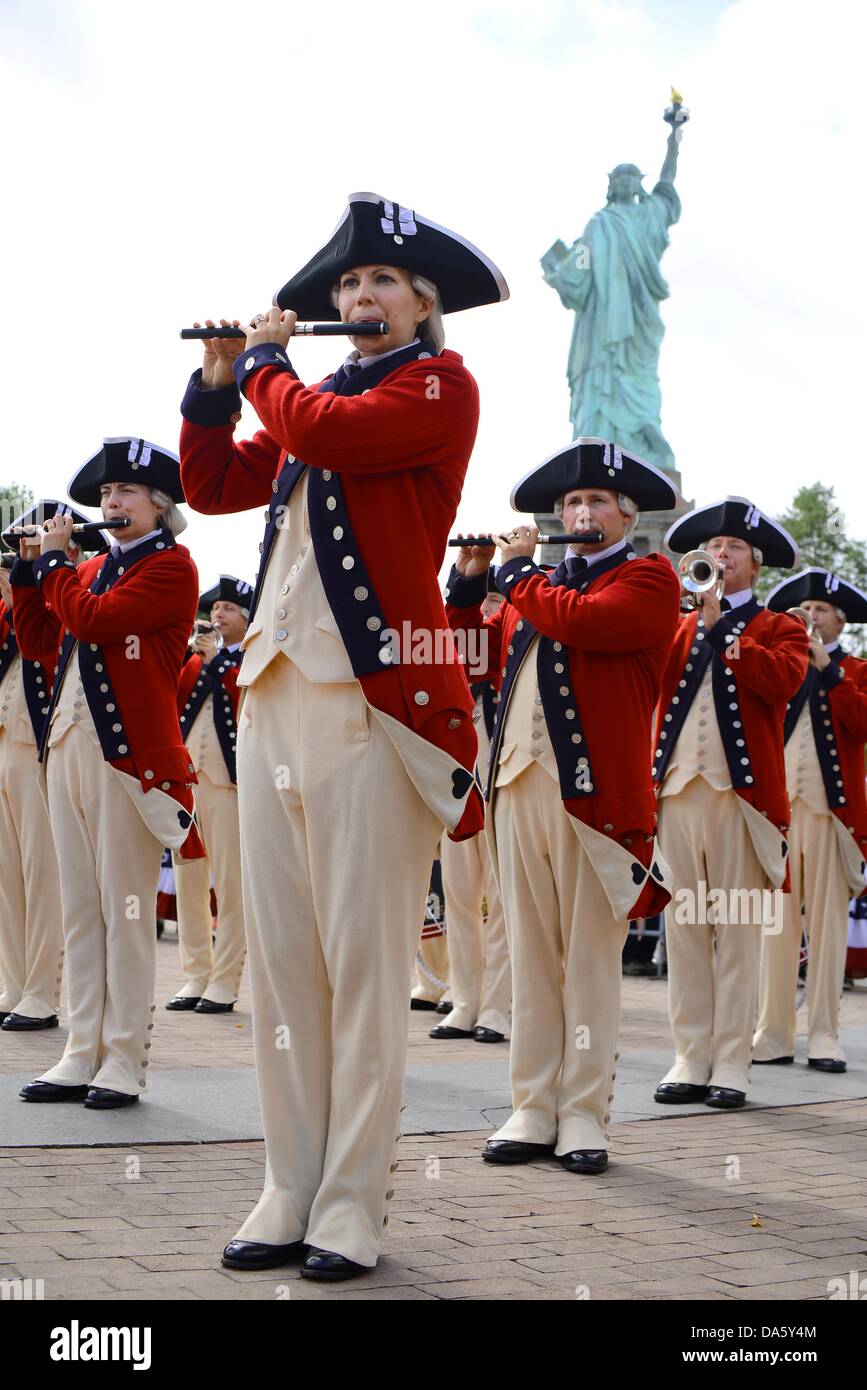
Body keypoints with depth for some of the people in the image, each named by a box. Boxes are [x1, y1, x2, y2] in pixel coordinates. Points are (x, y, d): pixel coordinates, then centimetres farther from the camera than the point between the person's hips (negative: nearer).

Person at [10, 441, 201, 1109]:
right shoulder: (95, 568, 20)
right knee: (81, 907, 9)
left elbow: (94, 620, -16)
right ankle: (84, 1053, 14)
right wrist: (30, 571, 9)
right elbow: (41, 644, 19)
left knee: (126, 908, -4)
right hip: (68, 746, 8)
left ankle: (126, 1059, 1)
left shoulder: (171, 565, -4)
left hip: (129, 752, -8)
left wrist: (54, 559, -2)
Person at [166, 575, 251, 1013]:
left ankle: (225, 982, -1)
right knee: (187, 881, 7)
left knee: (230, 885, -5)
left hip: (228, 780, -6)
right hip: (187, 776, 6)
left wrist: (216, 659, -12)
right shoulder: (195, 658, 19)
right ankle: (195, 976, 14)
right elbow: (172, 705, 11)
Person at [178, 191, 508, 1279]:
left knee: (362, 955, -5)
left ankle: (354, 1205, 1)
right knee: (278, 952, 6)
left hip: (371, 696, -7)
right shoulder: (319, 394, 22)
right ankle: (291, 1193, 12)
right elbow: (209, 485, 23)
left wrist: (264, 362, 2)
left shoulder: (440, 384, 1)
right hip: (276, 689, 7)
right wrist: (218, 377, 13)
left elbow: (323, 435, -15)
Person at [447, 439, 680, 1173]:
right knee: (532, 957, 7)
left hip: (597, 795, -5)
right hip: (520, 789, 6)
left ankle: (584, 1116, 4)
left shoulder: (648, 578, 1)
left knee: (590, 960, -1)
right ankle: (533, 1110, 12)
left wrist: (520, 569, -1)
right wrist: (469, 580, 10)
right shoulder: (531, 586, 22)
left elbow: (581, 621, -15)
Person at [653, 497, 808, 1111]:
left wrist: (719, 627, -12)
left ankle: (732, 1064, 2)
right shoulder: (675, 627, 20)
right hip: (677, 788, 3)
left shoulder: (779, 629, 11)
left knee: (738, 930, -2)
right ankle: (691, 1060, 7)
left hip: (741, 792, -3)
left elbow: (782, 680, -11)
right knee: (684, 927, 2)